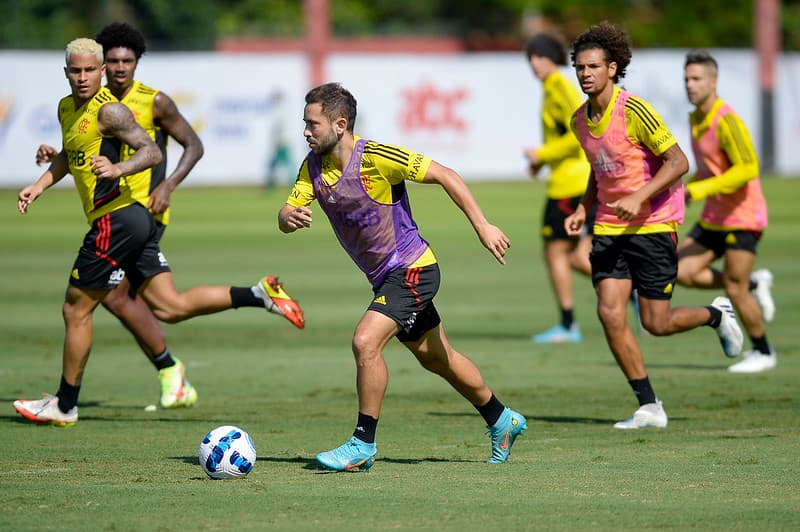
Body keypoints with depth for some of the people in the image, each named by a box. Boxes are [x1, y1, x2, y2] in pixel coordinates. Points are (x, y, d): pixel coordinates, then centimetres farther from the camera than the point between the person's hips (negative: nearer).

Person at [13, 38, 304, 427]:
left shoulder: (108, 110, -12)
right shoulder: (67, 108, 16)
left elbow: (152, 152, -20)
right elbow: (69, 155, 34)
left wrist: (118, 168, -36)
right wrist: (39, 186, 23)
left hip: (116, 219, -9)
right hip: (137, 221, 9)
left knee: (76, 309, 2)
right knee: (170, 307, 6)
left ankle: (65, 406, 12)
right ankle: (261, 295, 2)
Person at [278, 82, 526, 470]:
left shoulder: (375, 157, -22)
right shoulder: (313, 166, -1)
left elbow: (444, 175, -18)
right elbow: (286, 215, -4)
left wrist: (482, 226, -21)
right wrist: (290, 217, -29)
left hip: (411, 269, -8)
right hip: (386, 278, 9)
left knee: (365, 342, -22)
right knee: (436, 358, 19)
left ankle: (363, 445, -12)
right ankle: (502, 420, 36)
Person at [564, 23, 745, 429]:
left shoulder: (634, 112, -16)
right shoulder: (580, 120, 7)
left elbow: (678, 161, -15)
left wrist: (638, 198, -25)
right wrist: (583, 209, 9)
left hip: (653, 225, -6)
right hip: (609, 228, 6)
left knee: (656, 324, -3)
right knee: (609, 313, -10)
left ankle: (716, 315, 30)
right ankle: (649, 407, -1)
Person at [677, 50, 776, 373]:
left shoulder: (726, 121, -19)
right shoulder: (696, 119, 9)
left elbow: (747, 168, -26)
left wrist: (700, 189, -27)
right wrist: (687, 188, 9)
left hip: (742, 216, -9)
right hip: (714, 217, 9)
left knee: (734, 289, -6)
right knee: (682, 272, -3)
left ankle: (763, 353, 13)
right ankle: (754, 284, 14)